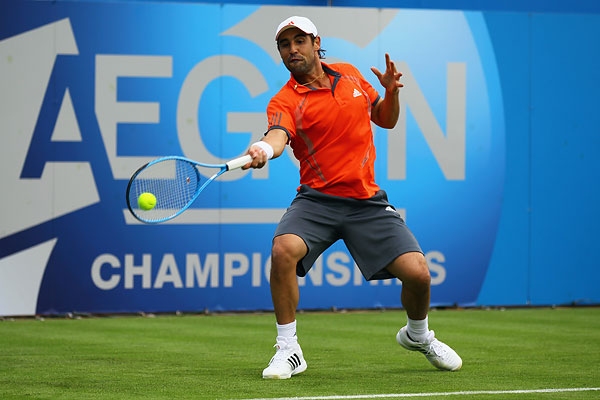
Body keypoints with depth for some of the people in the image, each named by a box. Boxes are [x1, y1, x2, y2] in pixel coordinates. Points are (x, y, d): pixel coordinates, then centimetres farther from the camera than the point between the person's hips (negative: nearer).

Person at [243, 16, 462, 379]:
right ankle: (288, 351, -14)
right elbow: (279, 135, -26)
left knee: (417, 272, -9)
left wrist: (392, 92, -1)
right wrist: (264, 150, -50)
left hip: (367, 200, 3)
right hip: (317, 199, -3)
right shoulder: (284, 101, -4)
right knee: (283, 250, -32)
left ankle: (418, 335, 27)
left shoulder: (350, 75, 10)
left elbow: (386, 120, 21)